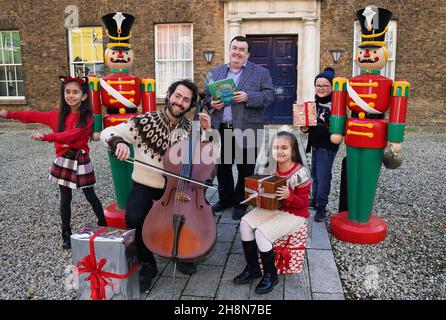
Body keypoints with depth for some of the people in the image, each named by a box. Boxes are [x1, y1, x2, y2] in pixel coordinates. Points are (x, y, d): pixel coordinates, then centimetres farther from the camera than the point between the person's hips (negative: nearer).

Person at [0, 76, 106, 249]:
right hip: (63, 160, 4)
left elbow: (72, 134, -26)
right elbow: (35, 116, 9)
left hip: (81, 160, -4)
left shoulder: (88, 118, -12)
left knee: (90, 196, 6)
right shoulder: (58, 115, 5)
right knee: (65, 198, 10)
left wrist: (45, 137, -32)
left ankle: (103, 225, 24)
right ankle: (66, 235, 19)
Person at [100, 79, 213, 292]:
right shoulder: (145, 121, -11)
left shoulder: (190, 129, 0)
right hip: (145, 187, -2)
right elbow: (107, 133, -9)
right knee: (134, 219, -29)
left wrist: (208, 131, -9)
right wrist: (119, 142, -32)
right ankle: (147, 264, -1)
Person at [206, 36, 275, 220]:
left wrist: (248, 97, -20)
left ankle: (240, 203, 21)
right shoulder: (216, 72, 14)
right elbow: (207, 94, 15)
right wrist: (211, 103, -7)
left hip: (246, 131, -3)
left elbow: (269, 96, -6)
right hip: (220, 130, 4)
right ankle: (225, 199, 32)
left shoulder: (261, 73, 3)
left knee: (245, 170, 5)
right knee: (222, 168, 14)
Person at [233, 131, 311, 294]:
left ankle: (270, 275, -3)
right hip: (272, 208, 7)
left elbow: (304, 203, -13)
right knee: (245, 223, -14)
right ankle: (252, 268, 1)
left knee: (261, 232, -25)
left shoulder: (300, 173, -19)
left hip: (293, 214, -7)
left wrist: (289, 196, -31)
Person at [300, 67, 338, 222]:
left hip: (328, 146, -8)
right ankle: (315, 199, 34)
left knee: (323, 176, -5)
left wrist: (310, 129, -26)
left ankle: (321, 207, 5)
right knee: (315, 174, 18)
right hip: (316, 144, 8)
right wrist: (305, 127, -4)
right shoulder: (315, 102, 8)